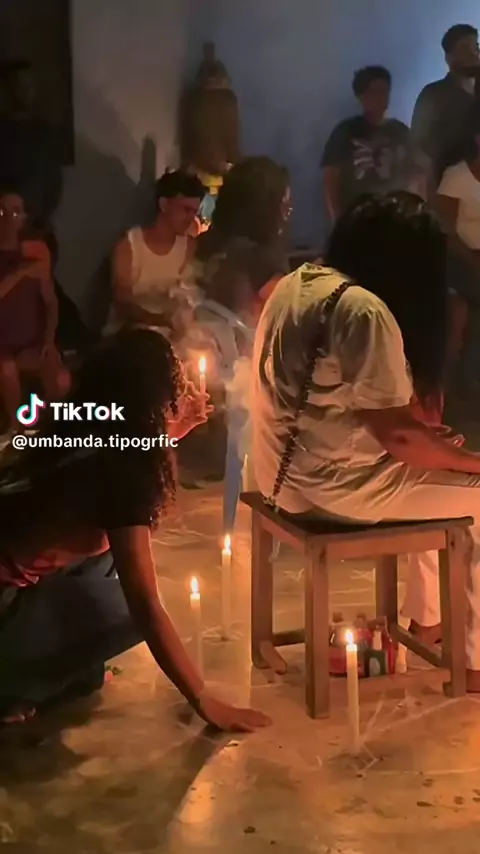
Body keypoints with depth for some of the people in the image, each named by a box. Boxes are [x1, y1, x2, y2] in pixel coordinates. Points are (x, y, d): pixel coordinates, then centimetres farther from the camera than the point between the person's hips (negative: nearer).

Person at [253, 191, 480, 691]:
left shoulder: (297, 281, 7)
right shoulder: (364, 309, -21)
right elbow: (397, 436, -20)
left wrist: (433, 438, 13)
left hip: (285, 470, 9)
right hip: (331, 484, -9)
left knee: (439, 471, 28)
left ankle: (426, 619, 37)